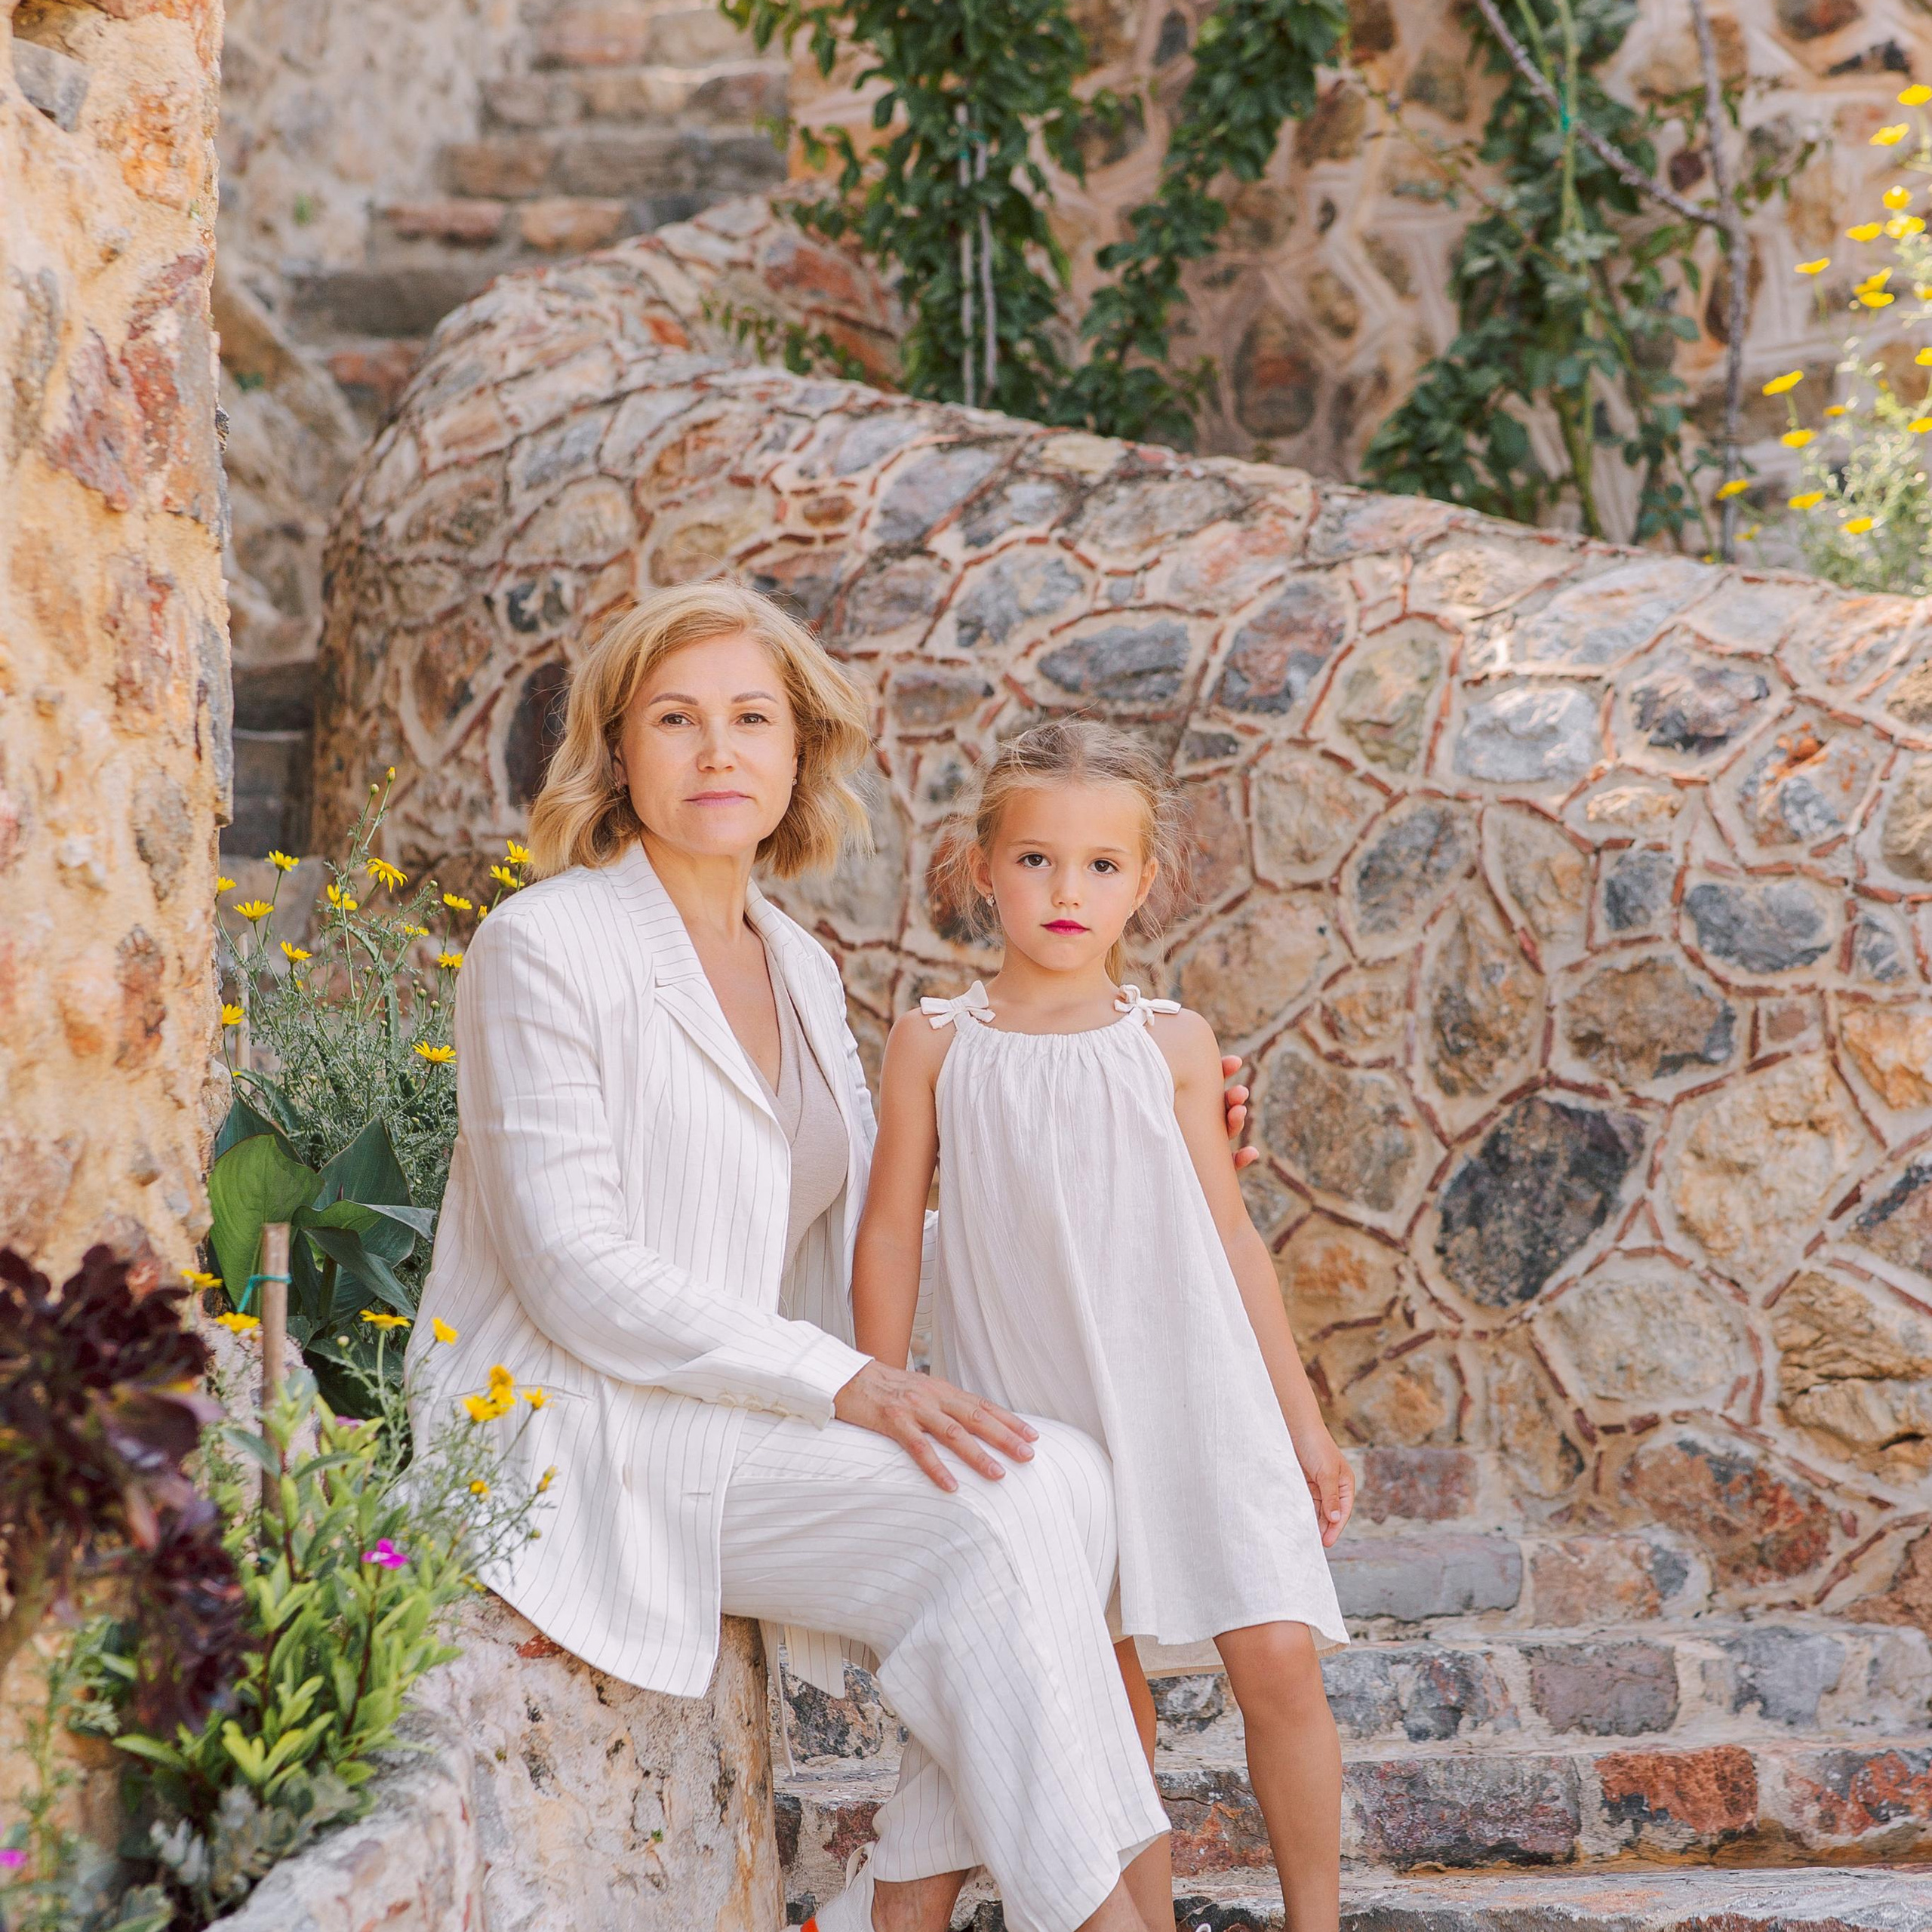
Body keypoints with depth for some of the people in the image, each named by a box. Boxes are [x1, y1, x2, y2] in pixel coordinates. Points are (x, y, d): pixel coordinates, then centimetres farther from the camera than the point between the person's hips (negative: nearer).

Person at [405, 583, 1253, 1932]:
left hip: (733, 1435, 7)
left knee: (1064, 1473, -17)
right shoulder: (546, 947, -9)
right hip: (579, 1440, -7)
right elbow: (575, 1272, -16)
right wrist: (846, 1383, -22)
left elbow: (858, 1256, 20)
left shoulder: (799, 970, 14)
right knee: (1001, 1504, -23)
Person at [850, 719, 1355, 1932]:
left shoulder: (1172, 1043, 5)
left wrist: (1305, 1422, 8)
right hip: (1030, 1412, 0)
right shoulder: (937, 1043, 3)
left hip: (1191, 1391, 0)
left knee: (1278, 1660, -7)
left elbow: (1230, 1236, 9)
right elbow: (891, 1238, 8)